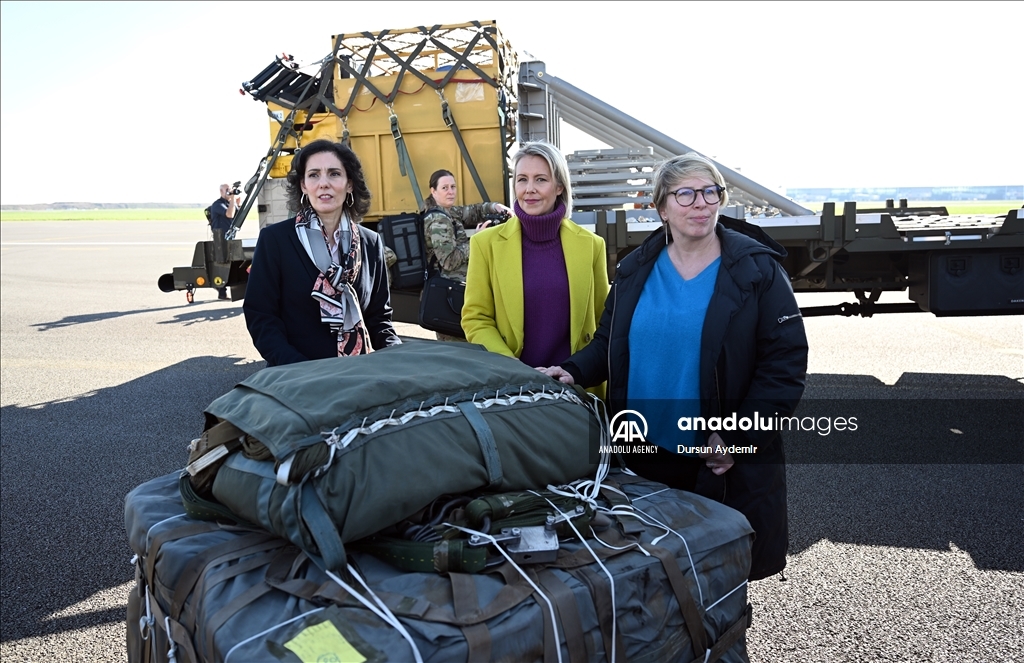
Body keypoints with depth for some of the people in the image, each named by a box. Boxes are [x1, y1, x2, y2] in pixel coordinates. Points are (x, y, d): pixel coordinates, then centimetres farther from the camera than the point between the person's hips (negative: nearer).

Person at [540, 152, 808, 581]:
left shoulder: (757, 269, -5)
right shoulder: (636, 270, 6)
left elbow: (785, 362, -8)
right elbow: (610, 342, 14)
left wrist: (737, 439, -15)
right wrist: (575, 372, -6)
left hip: (724, 466, -3)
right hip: (644, 456, 3)